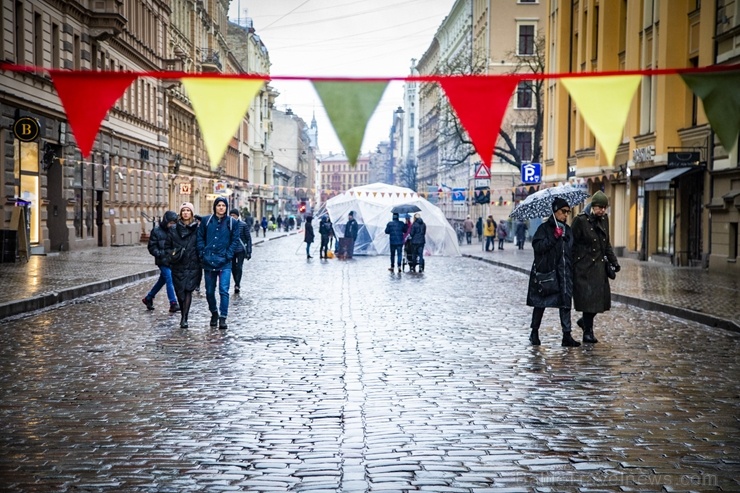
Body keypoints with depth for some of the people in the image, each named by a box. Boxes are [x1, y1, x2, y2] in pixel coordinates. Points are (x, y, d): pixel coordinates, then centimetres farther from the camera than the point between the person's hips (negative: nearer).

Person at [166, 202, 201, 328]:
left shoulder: (197, 229, 2)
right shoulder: (173, 230, 8)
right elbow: (168, 246, 12)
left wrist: (200, 259, -7)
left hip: (192, 265, -2)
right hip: (178, 265, 3)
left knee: (188, 290, -14)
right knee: (180, 291, 5)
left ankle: (184, 318, -17)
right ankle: (184, 317, 20)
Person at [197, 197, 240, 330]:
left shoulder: (232, 222, 2)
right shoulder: (206, 220, 4)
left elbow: (235, 240, 3)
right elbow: (200, 237, 8)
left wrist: (228, 255, -7)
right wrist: (202, 253, -3)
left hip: (224, 263, -2)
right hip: (208, 262, 2)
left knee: (224, 290, -11)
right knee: (209, 291, 11)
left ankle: (223, 318, -7)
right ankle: (214, 313, 31)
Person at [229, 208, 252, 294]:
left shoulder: (243, 225, -3)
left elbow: (248, 238, 0)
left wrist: (249, 251, -4)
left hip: (240, 250, -3)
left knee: (239, 267, -10)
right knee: (233, 268, 7)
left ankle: (237, 285, -8)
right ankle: (237, 284, 20)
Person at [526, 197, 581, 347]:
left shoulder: (568, 230, 14)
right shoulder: (544, 228, -4)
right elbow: (538, 246, -16)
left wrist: (571, 269, 11)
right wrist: (554, 237, -22)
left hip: (564, 272, 5)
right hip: (544, 272, -4)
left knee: (565, 302, -4)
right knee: (540, 302, 5)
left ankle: (567, 335, -4)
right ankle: (534, 332, 20)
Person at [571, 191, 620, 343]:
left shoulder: (604, 219, 9)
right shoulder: (580, 220, -11)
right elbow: (571, 244, -10)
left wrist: (613, 261, 13)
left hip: (599, 266, 7)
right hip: (584, 267, -6)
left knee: (602, 298, 6)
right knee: (588, 297, -6)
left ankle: (584, 320, 31)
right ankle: (588, 332, 6)